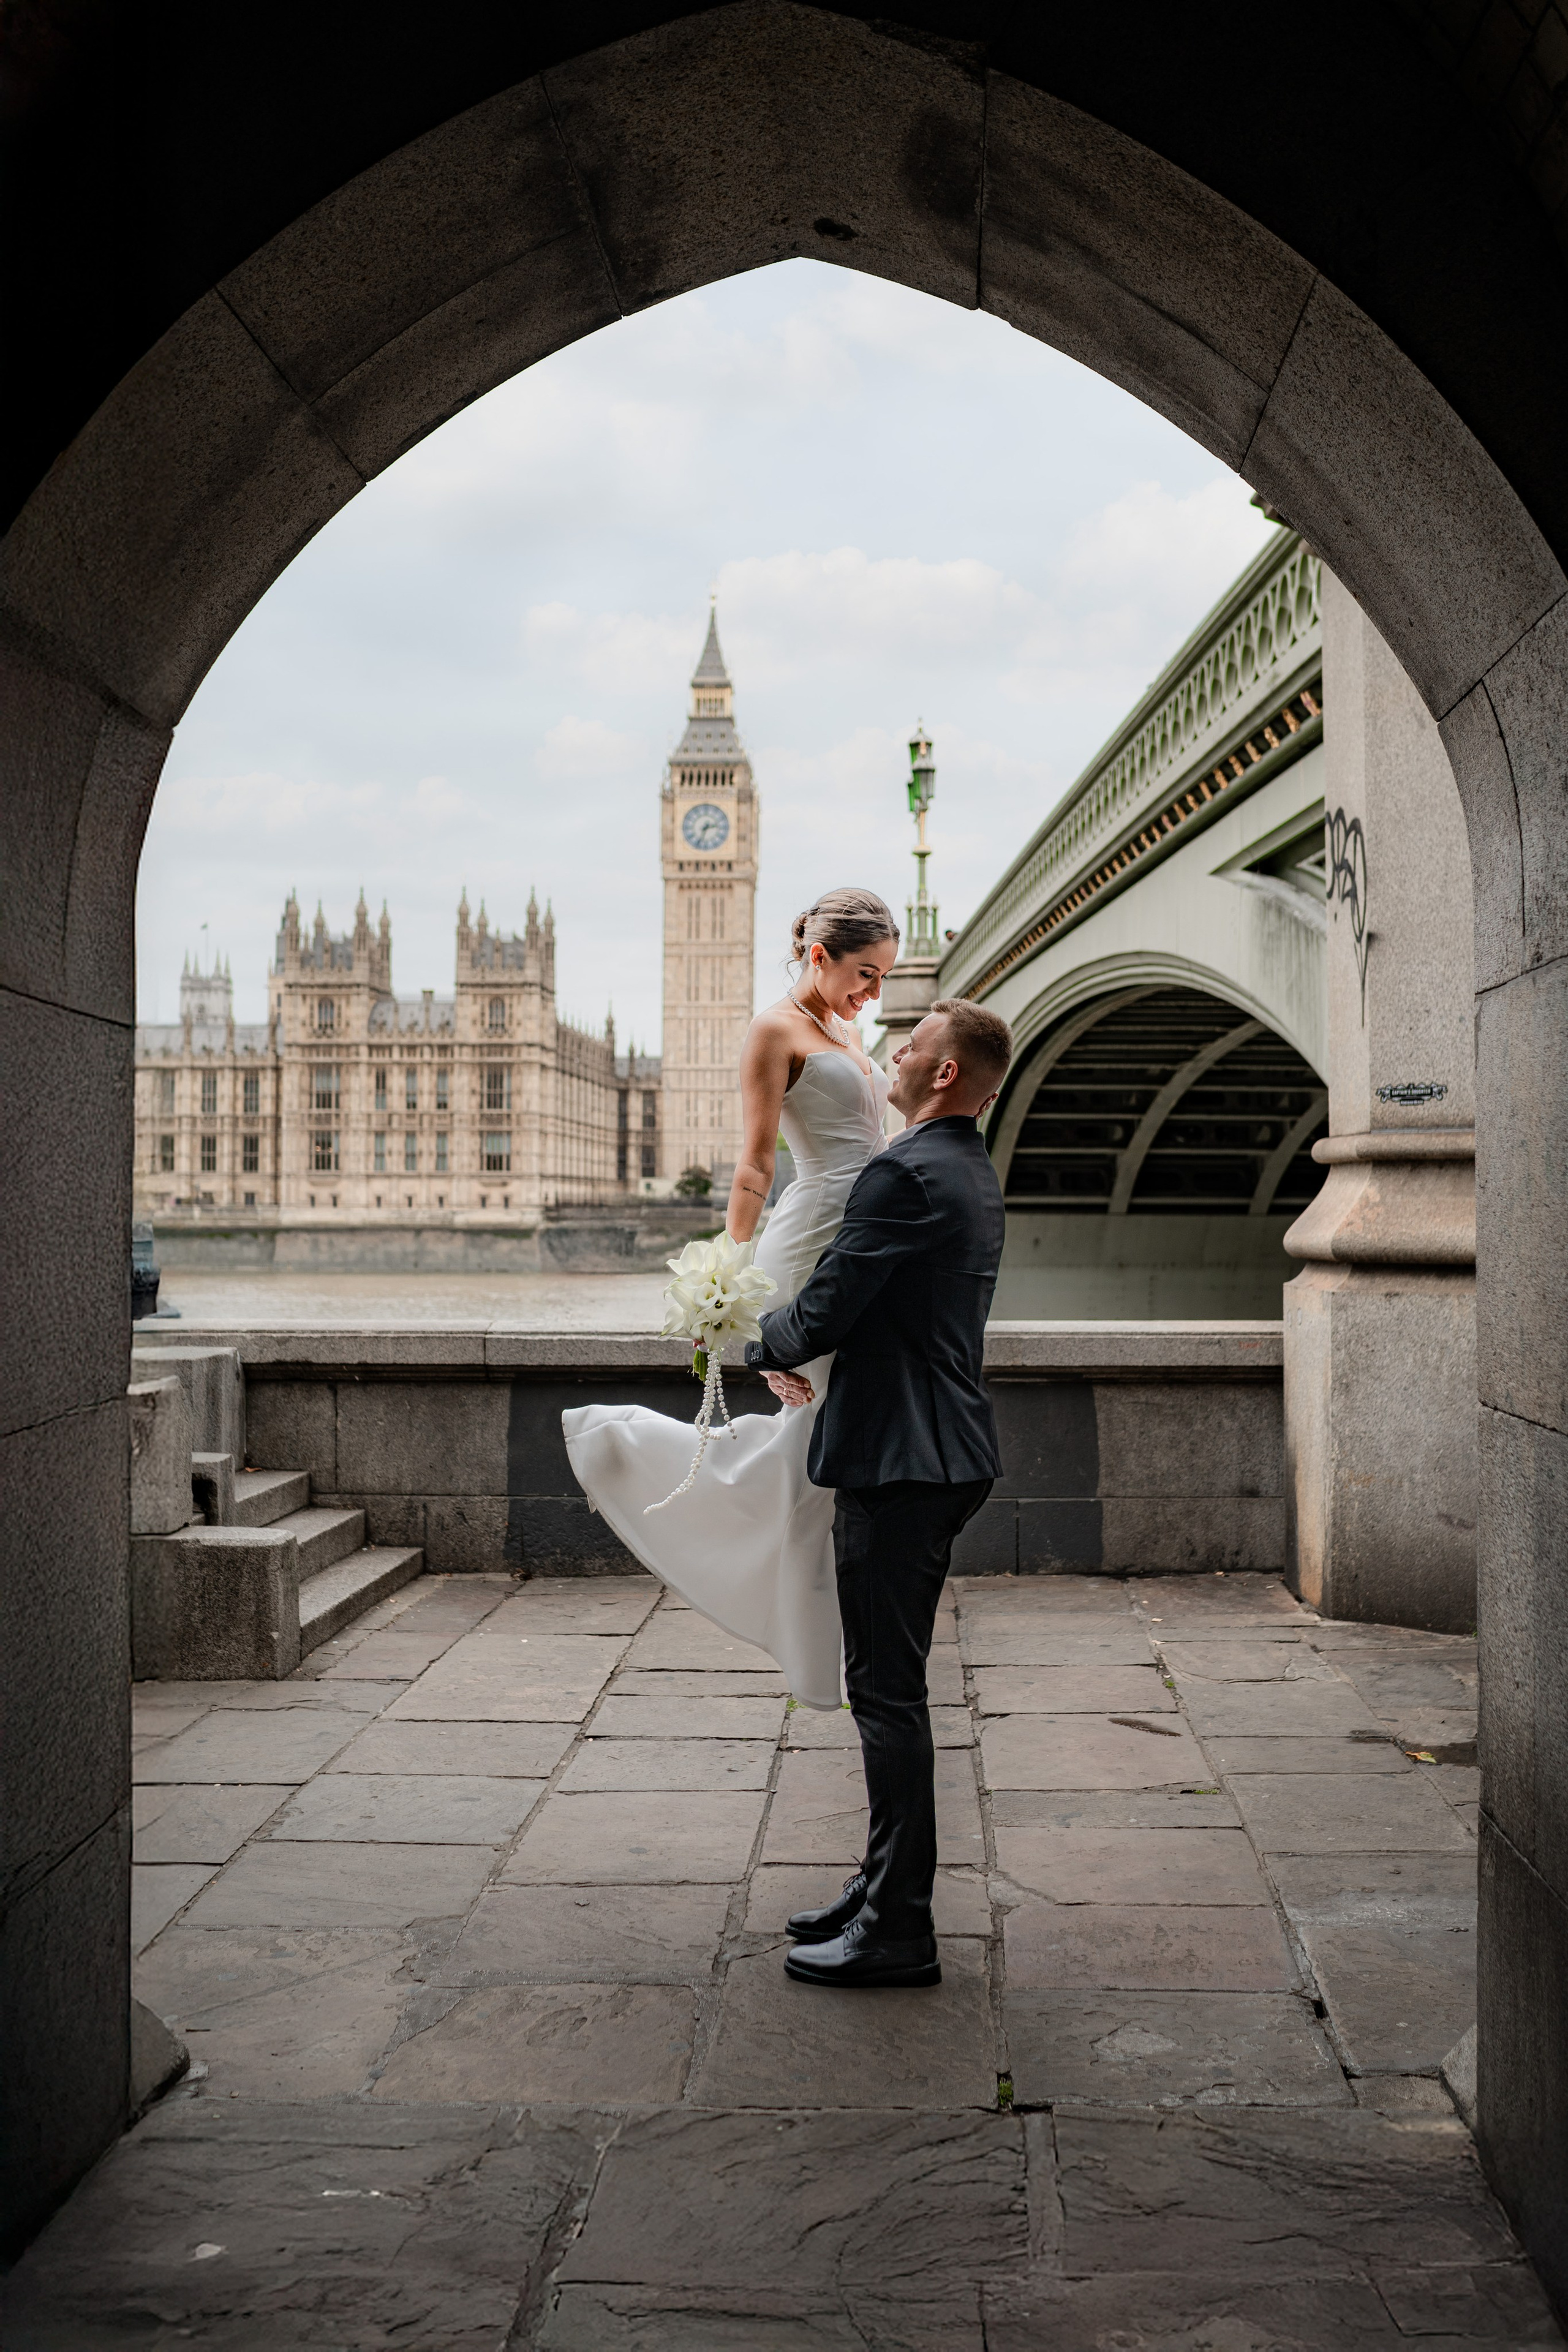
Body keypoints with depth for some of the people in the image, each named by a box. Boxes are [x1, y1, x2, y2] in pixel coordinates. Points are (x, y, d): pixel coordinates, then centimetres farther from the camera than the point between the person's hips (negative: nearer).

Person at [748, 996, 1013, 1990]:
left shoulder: (905, 1175, -17)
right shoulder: (974, 1173, 15)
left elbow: (823, 1312, -18)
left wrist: (770, 1345, 2)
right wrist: (809, 1347, 13)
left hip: (899, 1461, -10)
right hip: (946, 1454, 10)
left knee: (887, 1690, -3)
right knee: (892, 1684, 17)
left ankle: (899, 1930, 5)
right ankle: (889, 1888, 27)